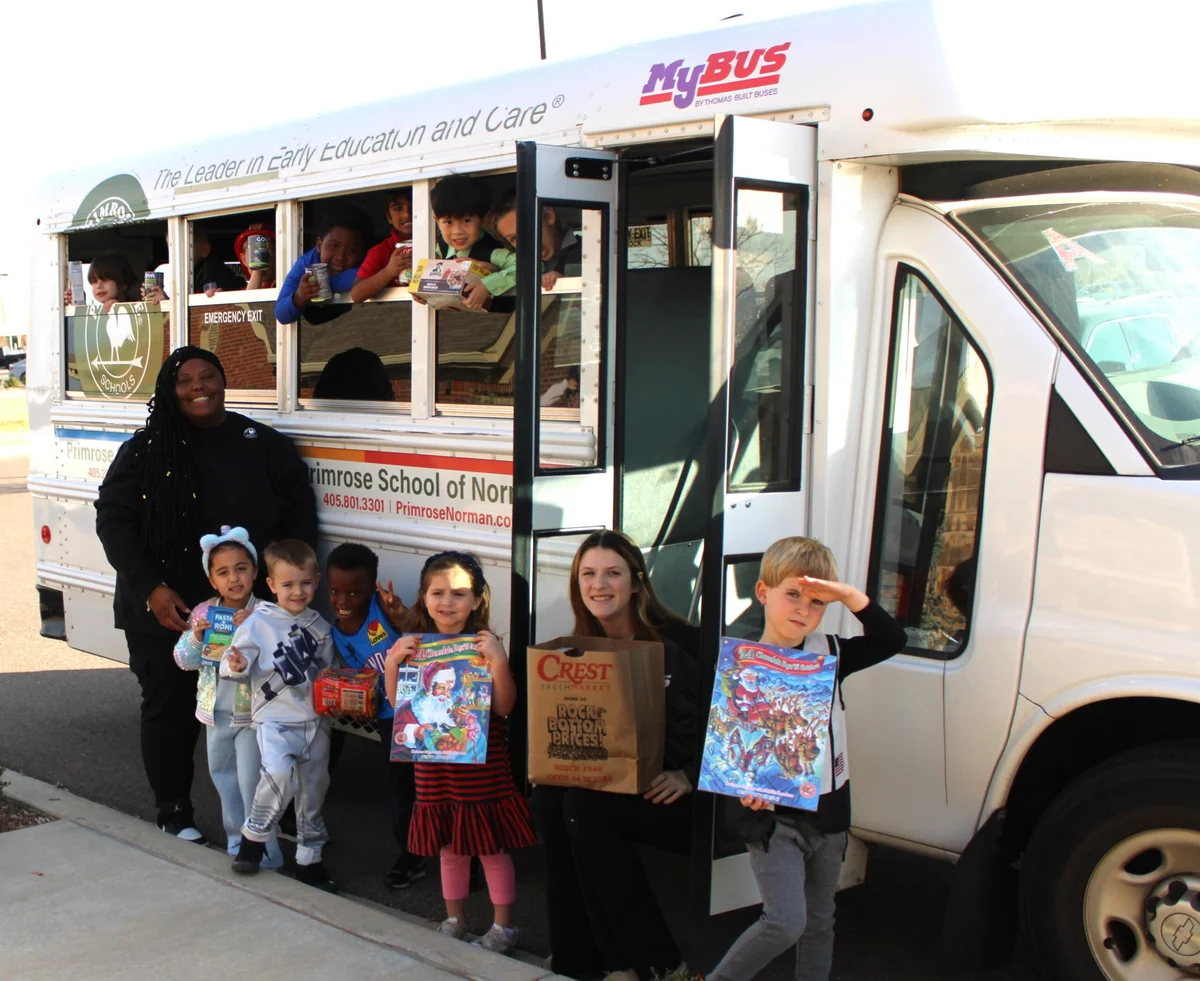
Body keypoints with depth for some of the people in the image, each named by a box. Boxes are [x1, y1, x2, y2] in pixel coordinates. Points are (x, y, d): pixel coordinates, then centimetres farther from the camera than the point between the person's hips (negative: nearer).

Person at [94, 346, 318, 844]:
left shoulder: (265, 446, 5)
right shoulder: (146, 449, 3)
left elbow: (300, 519, 7)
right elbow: (113, 519, 0)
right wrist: (151, 589, -11)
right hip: (164, 613, 0)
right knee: (169, 709, 7)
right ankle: (174, 813, 22)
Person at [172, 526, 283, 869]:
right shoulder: (203, 613, 0)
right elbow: (184, 660, 2)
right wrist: (195, 637, -16)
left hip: (251, 712, -5)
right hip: (216, 712, 6)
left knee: (251, 780, -5)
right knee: (223, 778, 15)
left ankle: (263, 849, 4)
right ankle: (238, 840, 29)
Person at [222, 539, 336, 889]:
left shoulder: (319, 625, 9)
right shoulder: (258, 623, -6)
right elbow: (233, 662, -9)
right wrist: (237, 666, -30)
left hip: (314, 720, 5)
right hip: (275, 719, -5)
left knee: (313, 788, 11)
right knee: (278, 773, -28)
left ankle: (309, 858, 26)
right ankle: (255, 835, -5)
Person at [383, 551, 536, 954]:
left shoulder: (484, 646, -10)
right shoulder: (416, 647, 3)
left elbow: (504, 706, -13)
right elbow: (398, 704, 4)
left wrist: (498, 660, -25)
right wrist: (392, 663, -10)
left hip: (482, 766, -4)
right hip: (435, 766, 4)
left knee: (492, 848, 6)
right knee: (449, 847, 18)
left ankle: (503, 926, 19)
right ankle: (454, 918, 34)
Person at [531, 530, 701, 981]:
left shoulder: (676, 643, -12)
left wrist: (690, 776, -22)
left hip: (683, 798, -6)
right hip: (614, 786, 6)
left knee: (583, 807, -29)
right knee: (547, 799, -23)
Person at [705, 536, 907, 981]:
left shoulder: (827, 653, 3)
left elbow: (892, 640, -4)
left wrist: (849, 594, -16)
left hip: (828, 812, 6)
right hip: (774, 816, -6)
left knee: (819, 923, 15)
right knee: (786, 922, -17)